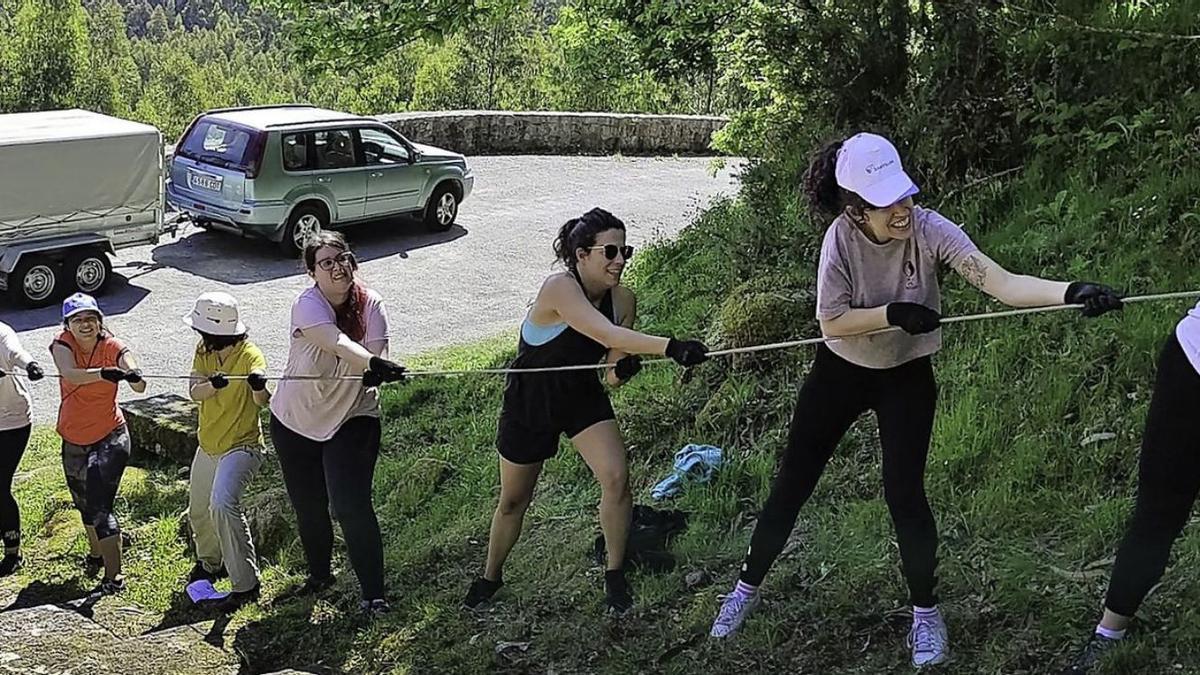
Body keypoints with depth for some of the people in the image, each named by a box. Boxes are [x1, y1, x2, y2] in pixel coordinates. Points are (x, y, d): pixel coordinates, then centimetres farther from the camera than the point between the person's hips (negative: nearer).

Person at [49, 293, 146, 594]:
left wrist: (135, 376, -57)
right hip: (74, 440, 4)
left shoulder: (113, 348, -16)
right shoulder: (63, 344, -11)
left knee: (100, 506, -15)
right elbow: (69, 374, -35)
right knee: (84, 502, 23)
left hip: (110, 437, -4)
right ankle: (96, 554, 48)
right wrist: (104, 373, -54)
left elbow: (140, 387, -32)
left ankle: (114, 576, -10)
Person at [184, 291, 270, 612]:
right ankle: (210, 563, 51)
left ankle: (245, 584, -23)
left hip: (241, 446, -8)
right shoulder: (203, 352, 0)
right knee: (198, 509, 23)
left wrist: (259, 386, -58)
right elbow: (194, 392, -15)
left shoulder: (249, 355, -19)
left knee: (223, 503, -29)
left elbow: (262, 402, -34)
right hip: (208, 446, 8)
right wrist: (213, 383, -38)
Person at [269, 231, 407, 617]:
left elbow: (376, 352, -19)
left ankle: (373, 594, -4)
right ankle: (319, 574, 41)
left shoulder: (370, 304, -9)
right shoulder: (307, 305, -20)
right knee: (307, 507, 16)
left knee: (352, 506, -13)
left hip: (352, 421, 0)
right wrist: (374, 363, -55)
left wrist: (376, 374, -43)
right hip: (296, 421, 0)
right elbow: (336, 343, -38)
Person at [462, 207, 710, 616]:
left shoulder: (623, 300, -14)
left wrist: (623, 368, -30)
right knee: (513, 500, 11)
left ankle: (614, 575, 3)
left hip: (582, 397, 4)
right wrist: (670, 347, -58)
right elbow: (608, 335, -48)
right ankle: (490, 577, 38)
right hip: (530, 401, -4)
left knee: (617, 478, -17)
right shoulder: (559, 289, -32)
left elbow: (613, 377, -7)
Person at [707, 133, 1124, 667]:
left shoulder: (929, 230, -26)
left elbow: (1001, 283, -36)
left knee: (905, 494, -6)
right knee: (792, 483, 8)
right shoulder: (842, 237, -24)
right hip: (840, 373, 1)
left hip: (906, 378, -1)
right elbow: (832, 322, -18)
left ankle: (925, 611, 17)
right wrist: (894, 313, -32)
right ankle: (748, 587, 28)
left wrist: (1071, 293, -50)